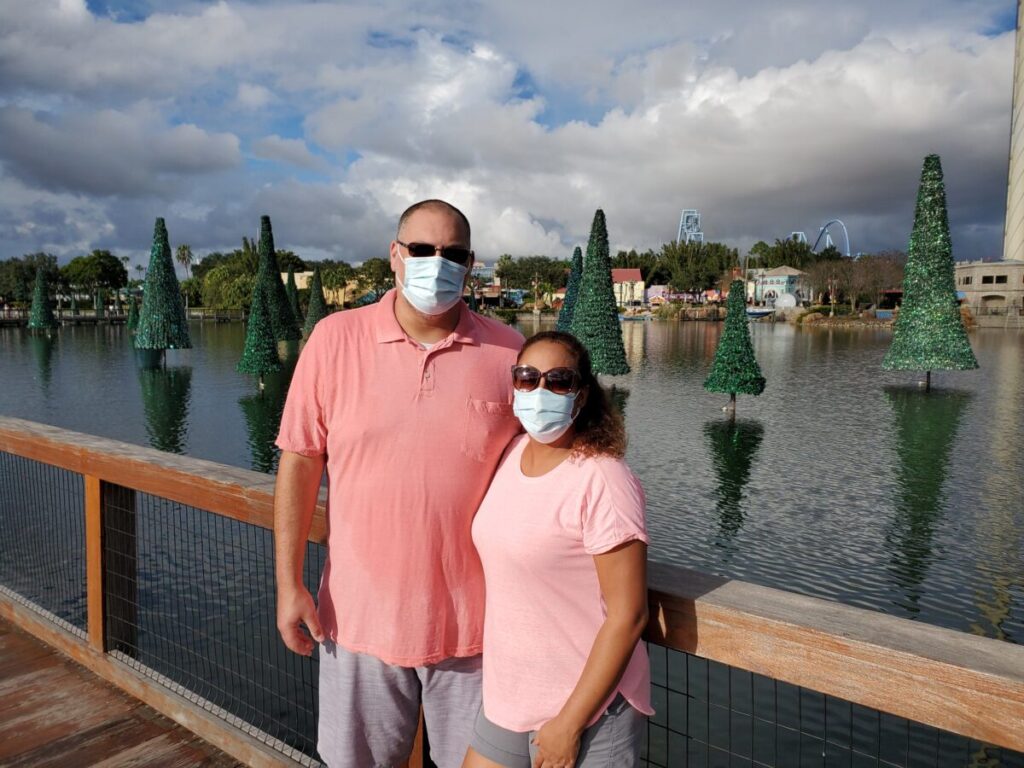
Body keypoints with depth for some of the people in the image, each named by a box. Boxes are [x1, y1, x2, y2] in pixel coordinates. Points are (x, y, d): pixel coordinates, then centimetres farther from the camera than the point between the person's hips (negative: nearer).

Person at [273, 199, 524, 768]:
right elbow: (299, 461, -2)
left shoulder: (508, 353, -5)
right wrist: (289, 583, -3)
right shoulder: (334, 338, -5)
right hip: (359, 615, 1)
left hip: (473, 621, 0)